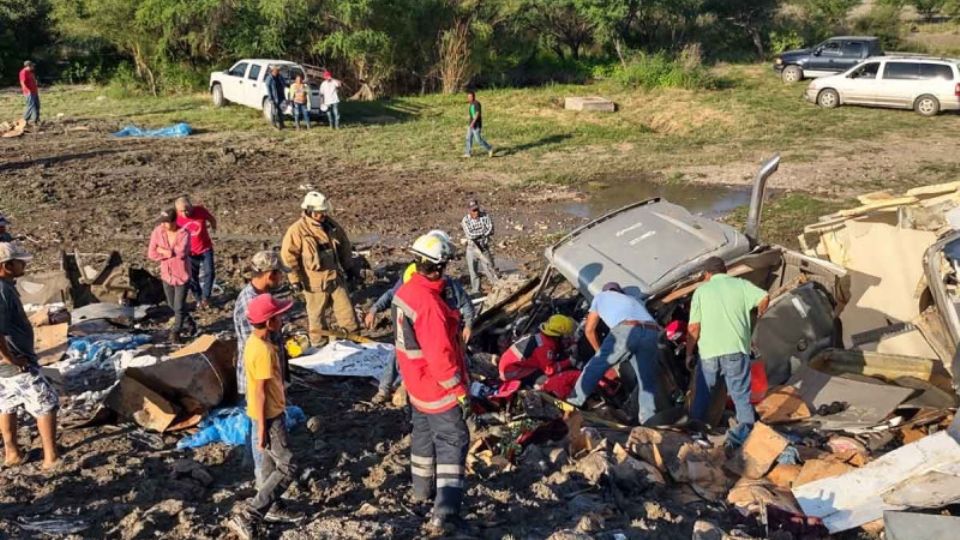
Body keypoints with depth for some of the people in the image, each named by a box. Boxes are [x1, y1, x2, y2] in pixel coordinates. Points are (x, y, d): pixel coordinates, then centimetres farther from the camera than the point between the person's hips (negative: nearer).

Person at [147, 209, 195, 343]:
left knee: (179, 306, 0)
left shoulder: (184, 234, -19)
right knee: (172, 304, 19)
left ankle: (176, 332, 20)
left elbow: (181, 252, -33)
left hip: (182, 274, -5)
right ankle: (189, 322, 44)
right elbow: (151, 254, -11)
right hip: (166, 274, 5)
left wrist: (162, 250, -20)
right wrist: (171, 253, -20)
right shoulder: (157, 232, -9)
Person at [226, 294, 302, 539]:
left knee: (266, 464, 23)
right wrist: (262, 429, -19)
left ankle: (270, 507, 39)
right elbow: (260, 393, -24)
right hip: (269, 416, -10)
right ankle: (245, 517, -4)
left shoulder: (254, 341, 3)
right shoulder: (263, 351, -27)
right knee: (287, 469, -2)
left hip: (263, 413, 10)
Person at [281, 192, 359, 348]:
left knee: (345, 307, 9)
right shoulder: (297, 230, -15)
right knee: (316, 312, 8)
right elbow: (288, 256, -13)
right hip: (314, 280, -5)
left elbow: (344, 245, 15)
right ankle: (319, 343, 23)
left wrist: (349, 266, 17)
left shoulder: (331, 225, 3)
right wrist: (294, 279, -13)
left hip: (335, 276, 5)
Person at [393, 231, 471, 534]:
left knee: (424, 434, 25)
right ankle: (444, 515, -2)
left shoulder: (405, 292, -2)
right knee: (453, 443, -1)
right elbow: (440, 356, -28)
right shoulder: (429, 304, -31)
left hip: (416, 383, 9)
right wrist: (460, 391, -18)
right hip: (437, 388, -9)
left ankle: (422, 489, 43)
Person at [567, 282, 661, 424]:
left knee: (595, 366, 12)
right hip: (652, 332, 4)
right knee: (647, 380, 15)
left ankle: (574, 402, 19)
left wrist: (601, 352, 50)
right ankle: (648, 420, 6)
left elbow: (589, 330, 38)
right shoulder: (635, 300, 45)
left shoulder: (601, 296, 36)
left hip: (626, 330, -3)